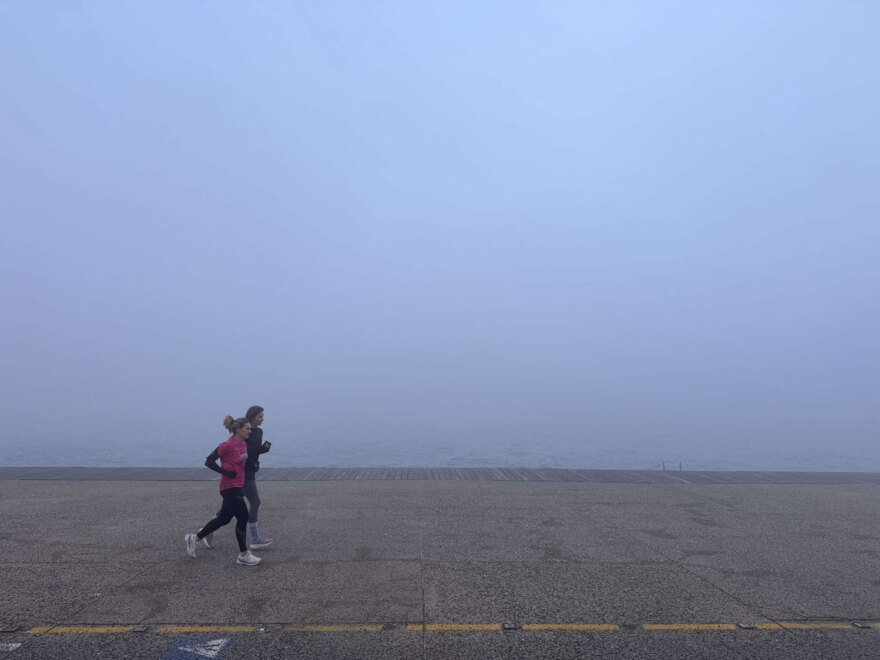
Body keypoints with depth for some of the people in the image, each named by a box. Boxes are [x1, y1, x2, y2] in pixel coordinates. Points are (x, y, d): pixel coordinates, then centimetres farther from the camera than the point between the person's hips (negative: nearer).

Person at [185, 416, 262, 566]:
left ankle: (195, 538, 34)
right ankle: (243, 555, 7)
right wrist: (226, 472, -20)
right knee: (243, 518, -5)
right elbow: (209, 461, -12)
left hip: (238, 487, 9)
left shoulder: (244, 444, 8)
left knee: (224, 519, 16)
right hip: (230, 488, -9)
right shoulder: (227, 446, -16)